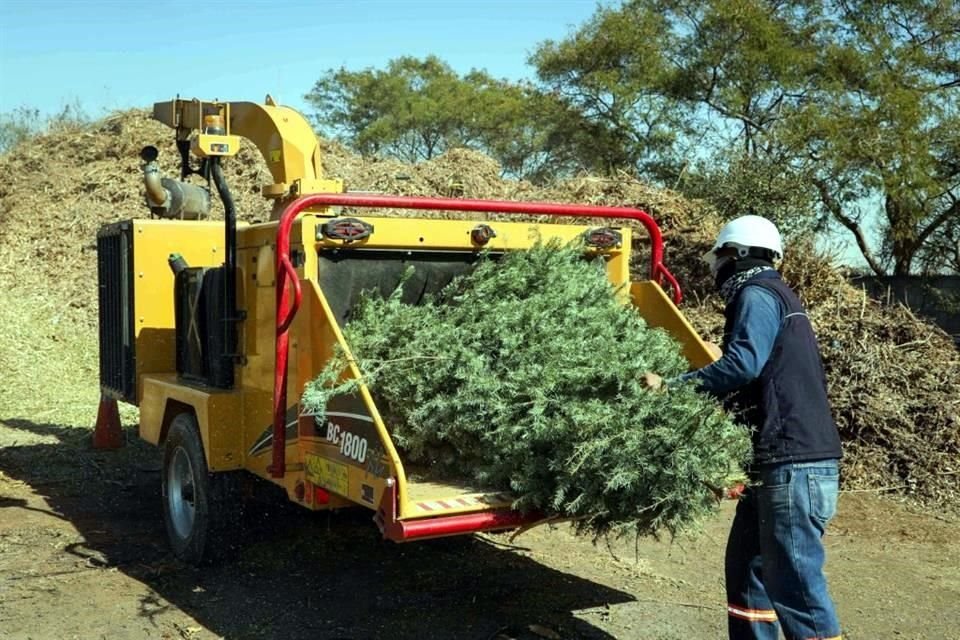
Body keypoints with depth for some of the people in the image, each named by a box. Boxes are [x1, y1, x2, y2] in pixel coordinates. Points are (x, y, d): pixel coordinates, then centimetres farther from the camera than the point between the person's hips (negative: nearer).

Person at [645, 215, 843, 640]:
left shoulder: (756, 294, -7)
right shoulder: (776, 297, 24)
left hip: (793, 464, -10)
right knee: (748, 568, 16)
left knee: (794, 581, -9)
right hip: (783, 462, 10)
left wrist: (671, 386, -18)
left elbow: (743, 364, -23)